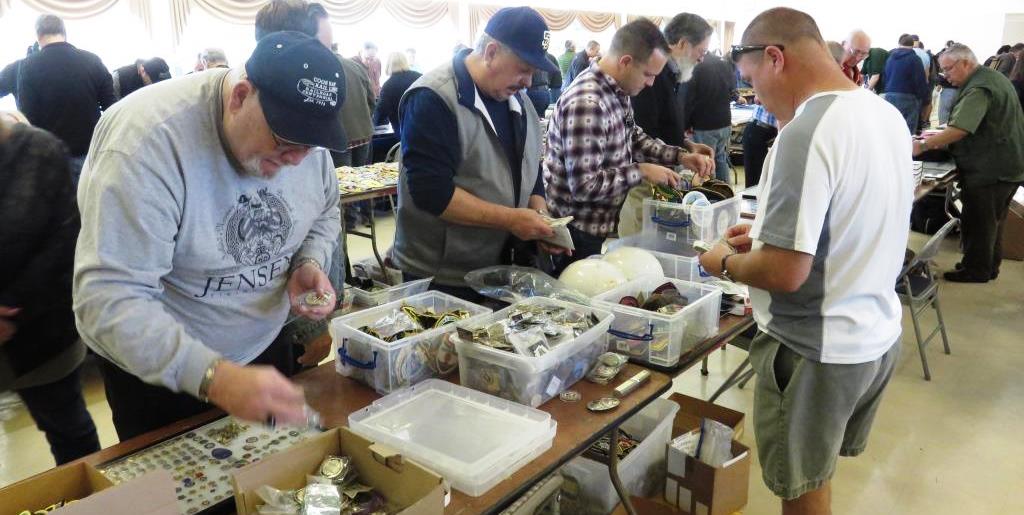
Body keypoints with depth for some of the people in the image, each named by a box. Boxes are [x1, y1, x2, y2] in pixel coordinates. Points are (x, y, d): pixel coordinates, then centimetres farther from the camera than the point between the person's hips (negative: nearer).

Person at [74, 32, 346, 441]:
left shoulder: (302, 129, -12)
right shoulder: (147, 140, -31)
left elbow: (323, 214, 7)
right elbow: (108, 300, -35)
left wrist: (310, 263, -15)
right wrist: (214, 377, -47)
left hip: (263, 347, 6)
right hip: (156, 370, -5)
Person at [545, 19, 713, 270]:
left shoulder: (617, 91, 3)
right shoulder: (586, 103, -28)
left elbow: (633, 137, 18)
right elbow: (584, 186, -31)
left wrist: (680, 156, 4)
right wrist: (642, 171, -21)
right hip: (574, 233, -9)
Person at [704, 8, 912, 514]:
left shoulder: (807, 131, -25)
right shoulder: (887, 115, 3)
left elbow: (785, 273, -28)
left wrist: (726, 262, -9)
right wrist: (775, 229, 14)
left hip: (817, 350, -8)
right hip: (878, 334, 8)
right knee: (814, 473, 27)